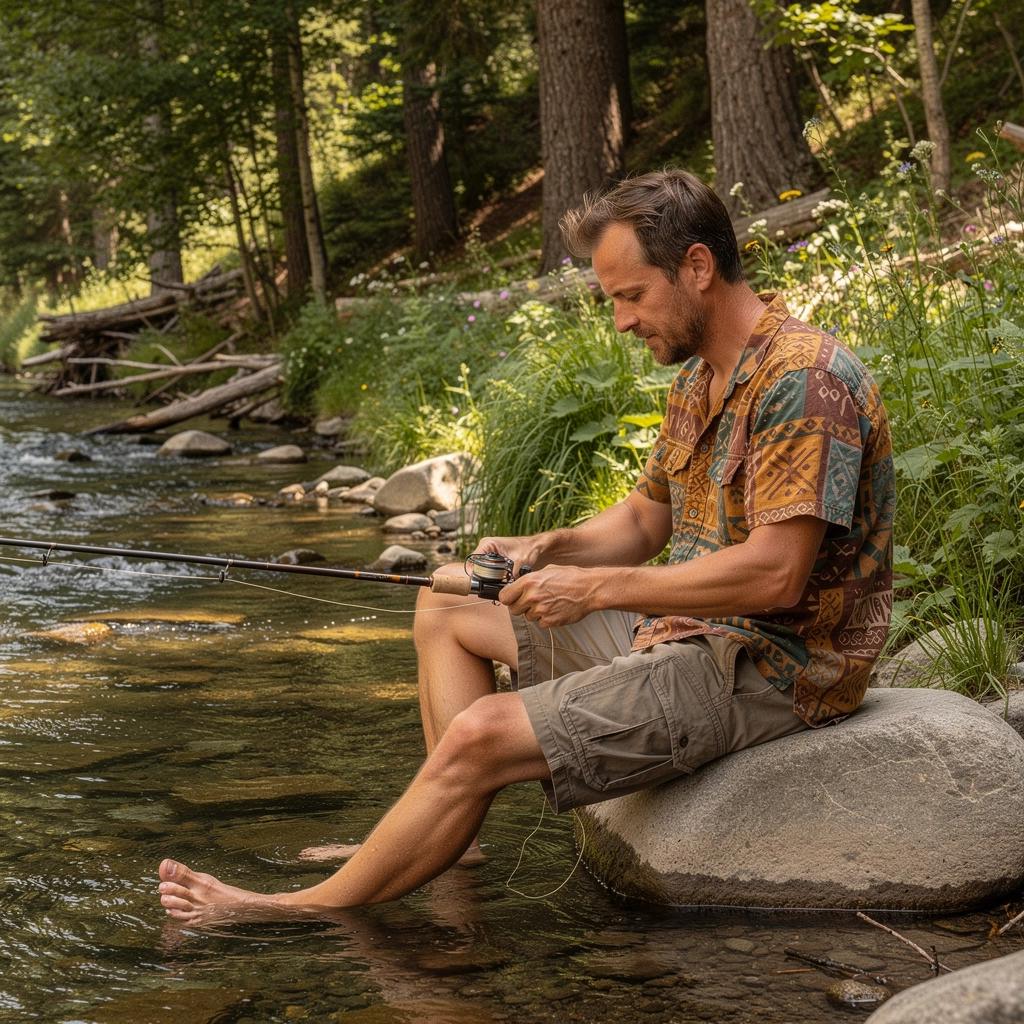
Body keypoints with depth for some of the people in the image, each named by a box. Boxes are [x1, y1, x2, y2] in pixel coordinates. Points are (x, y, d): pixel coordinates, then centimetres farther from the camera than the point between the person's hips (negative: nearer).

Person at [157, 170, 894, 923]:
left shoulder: (804, 378, -21)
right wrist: (542, 549, -2)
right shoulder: (700, 375, 10)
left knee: (480, 734, -20)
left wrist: (596, 588, -22)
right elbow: (644, 521, 19)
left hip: (766, 666, -10)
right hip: (689, 630, 11)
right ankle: (454, 845, 8)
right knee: (447, 611, 14)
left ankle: (315, 910, -5)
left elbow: (774, 575, -28)